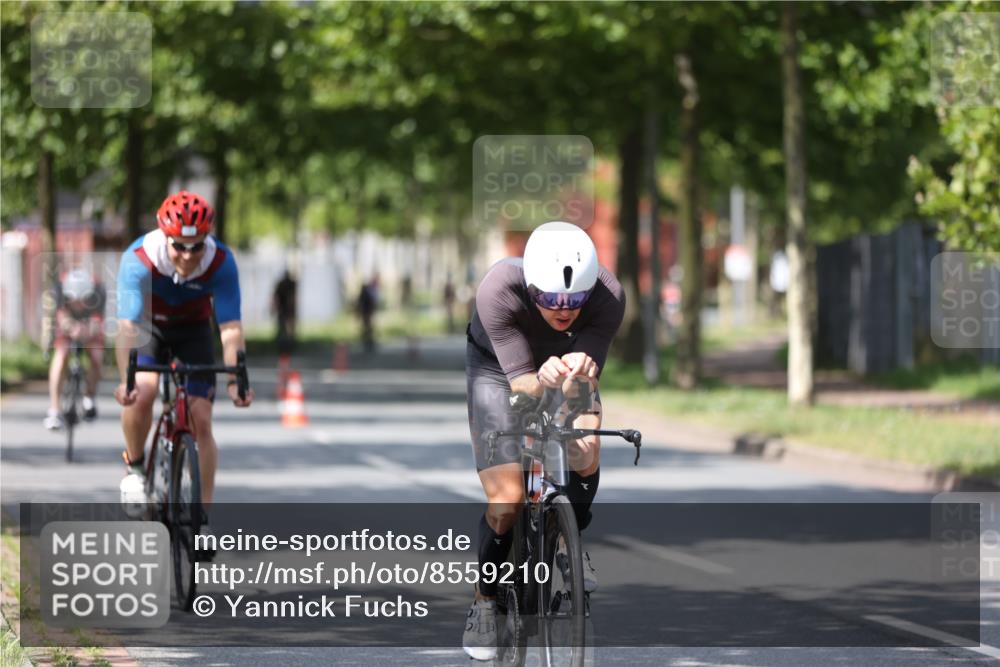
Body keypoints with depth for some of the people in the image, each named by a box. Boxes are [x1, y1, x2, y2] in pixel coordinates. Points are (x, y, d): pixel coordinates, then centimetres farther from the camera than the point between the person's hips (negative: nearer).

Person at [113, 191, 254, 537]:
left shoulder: (221, 262, -29)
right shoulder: (138, 260, -34)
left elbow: (230, 328, -31)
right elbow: (127, 325, -41)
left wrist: (235, 380, -45)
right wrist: (126, 379, -55)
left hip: (193, 329, 1)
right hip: (148, 327, -1)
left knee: (201, 421, -8)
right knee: (142, 391, -30)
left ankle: (202, 518, 3)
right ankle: (134, 466, -2)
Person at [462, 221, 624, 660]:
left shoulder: (608, 296, -34)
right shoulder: (498, 291, -38)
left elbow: (589, 381, -33)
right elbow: (519, 381, -34)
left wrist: (580, 375, -56)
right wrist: (542, 380, -57)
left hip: (564, 362, 2)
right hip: (498, 366, -2)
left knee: (586, 453, -27)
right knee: (507, 500, -16)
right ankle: (485, 600, 7)